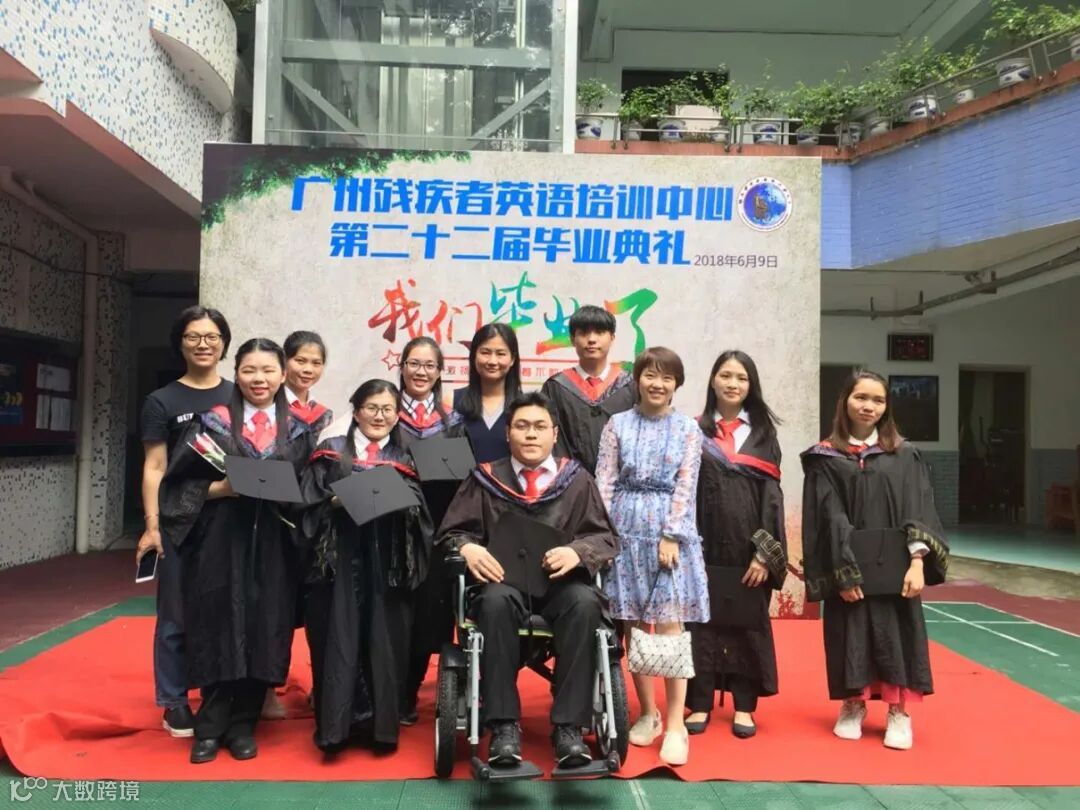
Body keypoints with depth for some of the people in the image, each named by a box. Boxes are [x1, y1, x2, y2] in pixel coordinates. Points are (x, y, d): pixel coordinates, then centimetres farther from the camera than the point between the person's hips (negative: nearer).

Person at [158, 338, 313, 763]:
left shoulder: (297, 430, 7)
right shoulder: (212, 422, 2)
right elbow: (182, 484, 0)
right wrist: (221, 488, -15)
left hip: (274, 546, 2)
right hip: (221, 542, -2)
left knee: (264, 632, 4)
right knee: (220, 630, 0)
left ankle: (242, 725, 18)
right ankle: (210, 727, 14)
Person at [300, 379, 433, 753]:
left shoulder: (404, 460, 13)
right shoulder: (330, 452, 9)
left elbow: (419, 515, 4)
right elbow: (309, 504, 2)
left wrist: (399, 503, -14)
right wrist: (336, 501, -15)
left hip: (387, 565, 1)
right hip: (339, 561, -1)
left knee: (384, 642, 1)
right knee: (338, 641, -3)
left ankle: (380, 723, 11)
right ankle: (335, 724, 5)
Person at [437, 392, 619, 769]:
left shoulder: (577, 479, 9)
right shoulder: (486, 479, 8)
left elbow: (607, 539, 5)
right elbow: (451, 532, 8)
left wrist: (577, 551, -17)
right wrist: (468, 547, -16)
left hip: (561, 581, 1)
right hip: (504, 581, 0)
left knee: (586, 603, -33)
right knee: (496, 601, -36)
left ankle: (569, 726, -26)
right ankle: (504, 725, -28)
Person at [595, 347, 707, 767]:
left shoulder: (687, 428, 3)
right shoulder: (618, 424, 5)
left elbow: (685, 486, -2)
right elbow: (605, 482, 2)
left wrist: (671, 535, -10)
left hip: (670, 529, -1)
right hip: (627, 528, 2)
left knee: (669, 624, -4)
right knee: (634, 624, 7)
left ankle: (675, 725, 3)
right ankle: (648, 713, 21)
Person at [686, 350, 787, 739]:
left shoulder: (763, 432, 6)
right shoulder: (694, 431, 4)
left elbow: (772, 495, 0)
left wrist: (765, 552, -8)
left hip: (747, 544, 1)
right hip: (704, 543, 0)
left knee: (748, 620, 6)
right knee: (702, 618, 4)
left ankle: (744, 706, 17)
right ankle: (699, 702, 16)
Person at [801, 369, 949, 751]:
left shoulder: (904, 456, 5)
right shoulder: (825, 458, -1)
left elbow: (918, 509, -2)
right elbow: (828, 516, -6)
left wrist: (917, 560, -16)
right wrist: (843, 571, -14)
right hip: (848, 566, -1)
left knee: (898, 635, 3)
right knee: (852, 635, 5)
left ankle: (899, 712, 15)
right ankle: (853, 706, 21)